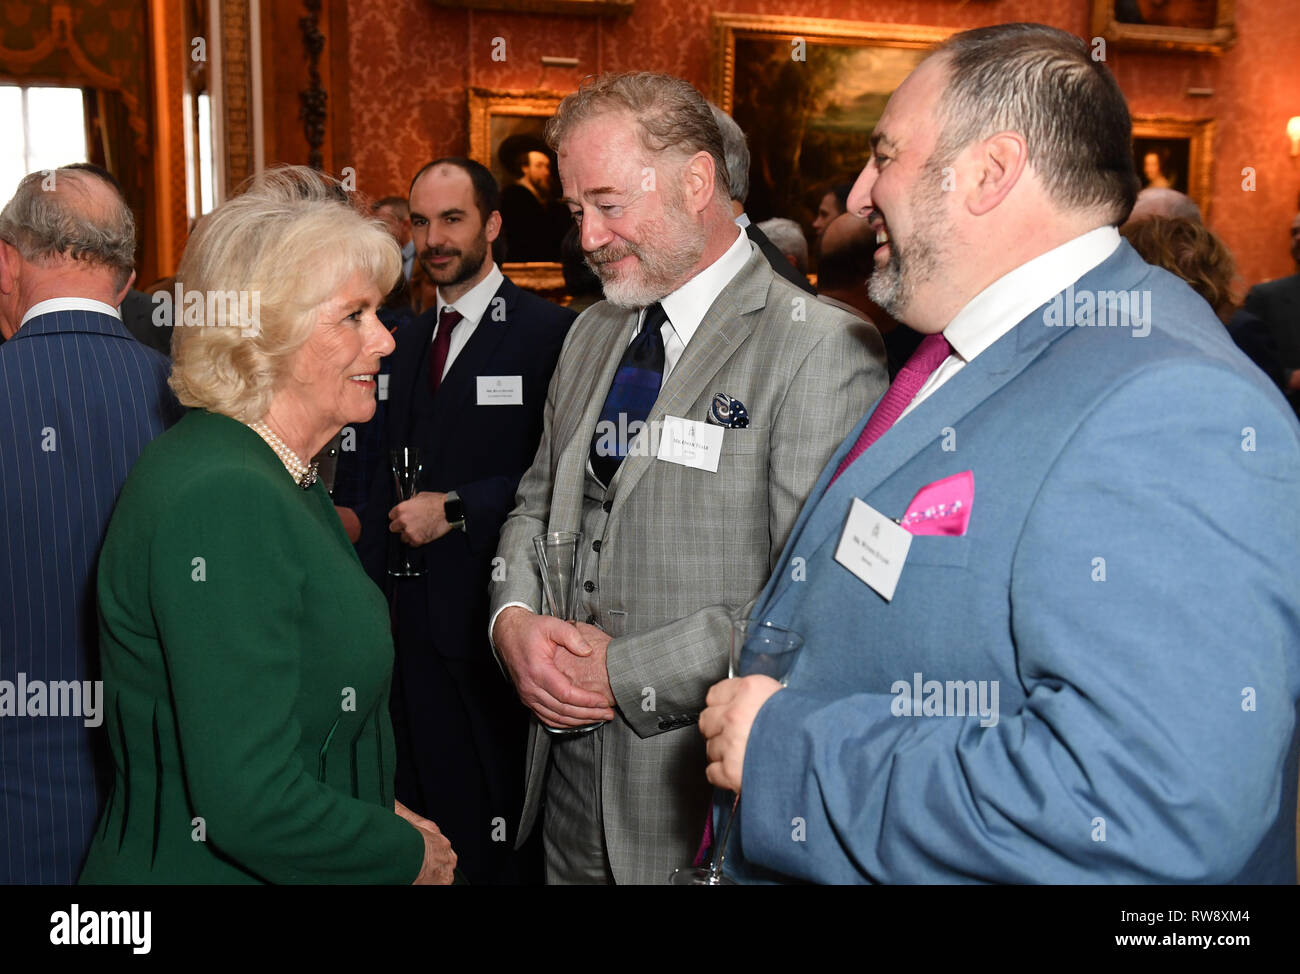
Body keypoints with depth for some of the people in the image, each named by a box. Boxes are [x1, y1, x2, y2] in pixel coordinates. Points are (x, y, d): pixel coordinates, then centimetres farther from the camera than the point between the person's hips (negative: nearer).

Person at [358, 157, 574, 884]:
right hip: (416, 616, 6)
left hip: (496, 612, -6)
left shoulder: (549, 331, -10)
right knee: (429, 798, 15)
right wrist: (371, 590, 13)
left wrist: (455, 509, -16)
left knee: (507, 817, 8)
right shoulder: (410, 340, 13)